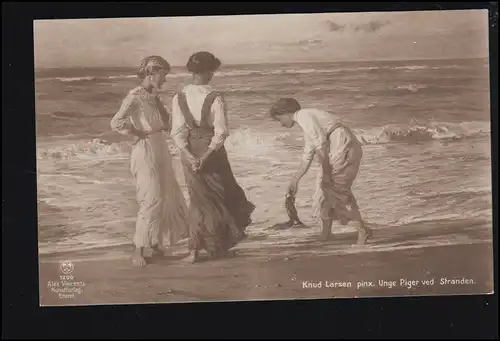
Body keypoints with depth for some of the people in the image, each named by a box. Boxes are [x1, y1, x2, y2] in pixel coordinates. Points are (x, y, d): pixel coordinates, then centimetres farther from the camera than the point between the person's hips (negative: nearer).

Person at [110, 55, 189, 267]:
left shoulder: (154, 96, 10)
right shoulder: (135, 97, -15)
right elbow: (116, 123, -24)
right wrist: (141, 134, -14)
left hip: (161, 151, 9)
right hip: (146, 152, -9)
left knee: (168, 197, 15)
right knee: (151, 201, -7)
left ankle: (155, 242, 30)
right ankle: (139, 251, 4)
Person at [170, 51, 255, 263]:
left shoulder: (179, 97, -4)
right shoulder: (215, 98, -15)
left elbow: (178, 131, -8)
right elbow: (220, 132, -18)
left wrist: (189, 155, -13)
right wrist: (206, 156, -16)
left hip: (189, 152, 3)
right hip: (212, 150, -3)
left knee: (199, 198, 15)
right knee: (219, 196, 15)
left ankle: (194, 250, 11)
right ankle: (217, 248, 24)